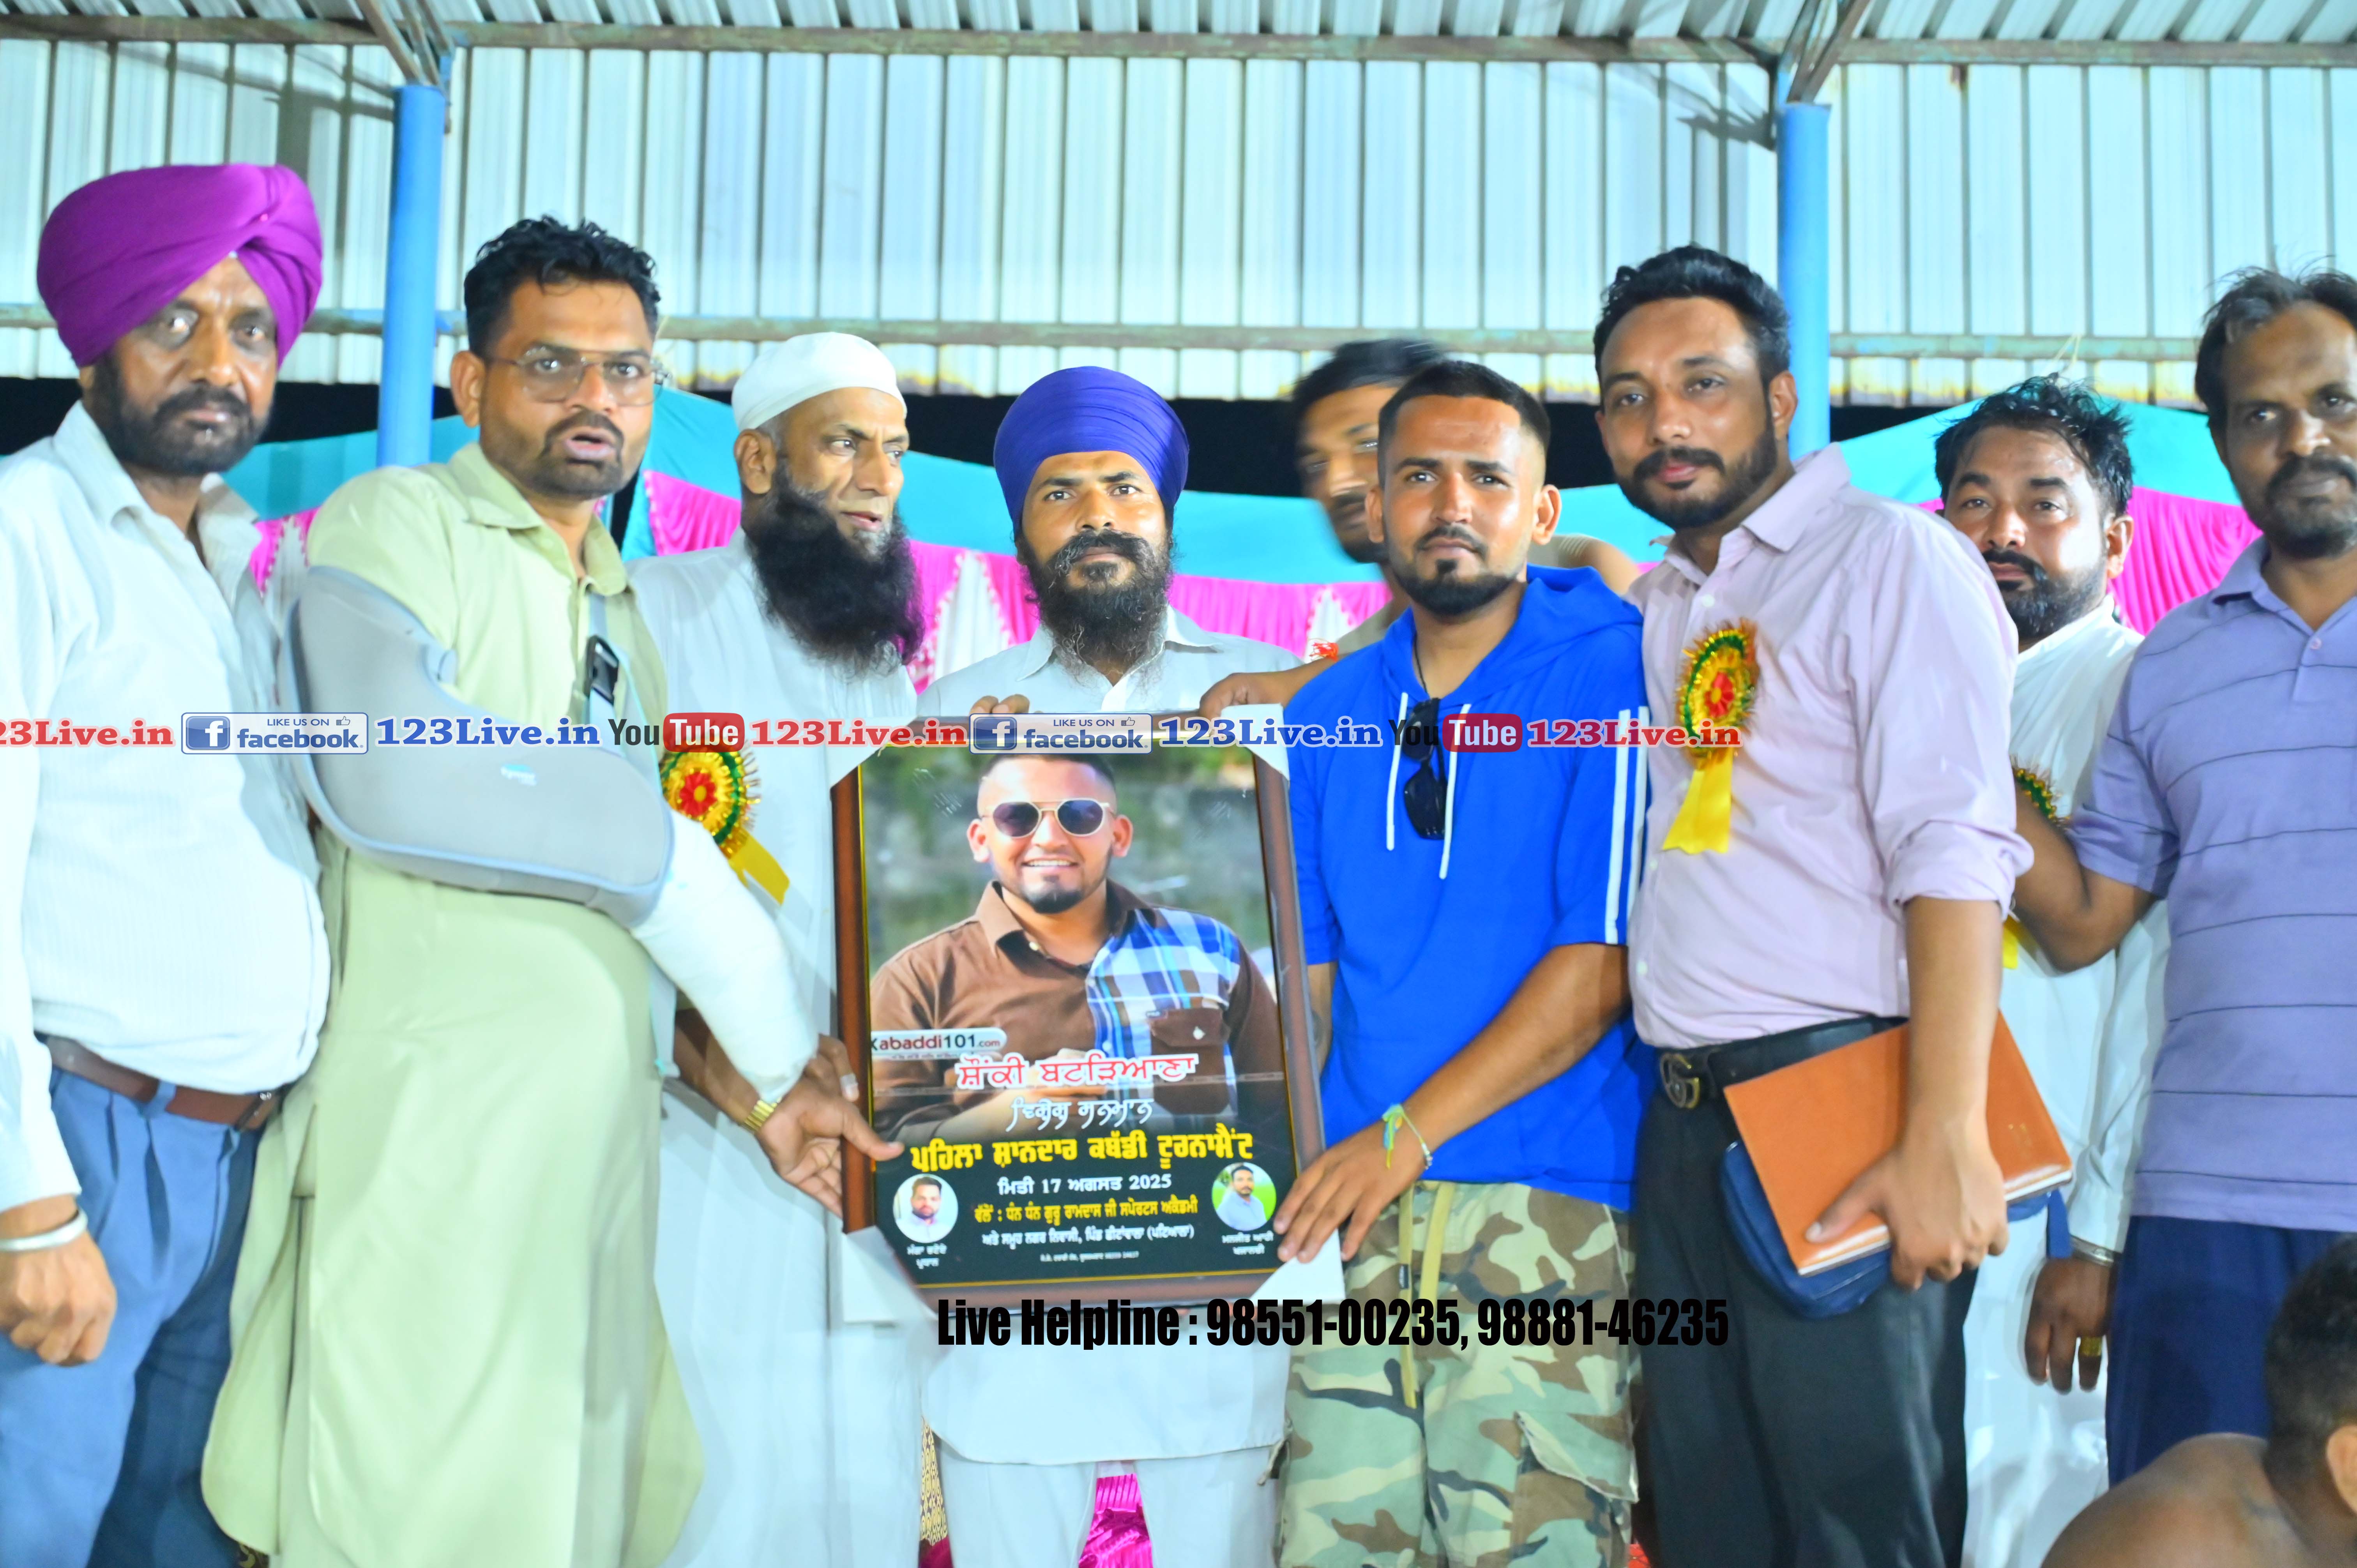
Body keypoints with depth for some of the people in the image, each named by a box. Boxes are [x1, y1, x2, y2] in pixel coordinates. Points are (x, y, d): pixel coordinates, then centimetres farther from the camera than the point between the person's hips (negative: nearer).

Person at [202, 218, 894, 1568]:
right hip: (423, 1140, -7)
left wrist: (776, 1068, 10)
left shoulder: (625, 613, 21)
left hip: (594, 1144, 7)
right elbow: (390, 775, -21)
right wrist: (662, 849, -10)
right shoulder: (396, 524, -2)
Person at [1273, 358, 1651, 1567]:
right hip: (1361, 1215, 5)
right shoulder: (1327, 717, 13)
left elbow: (1604, 961, -9)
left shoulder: (1612, 673, -4)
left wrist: (1408, 1131, -11)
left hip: (1547, 1231, -4)